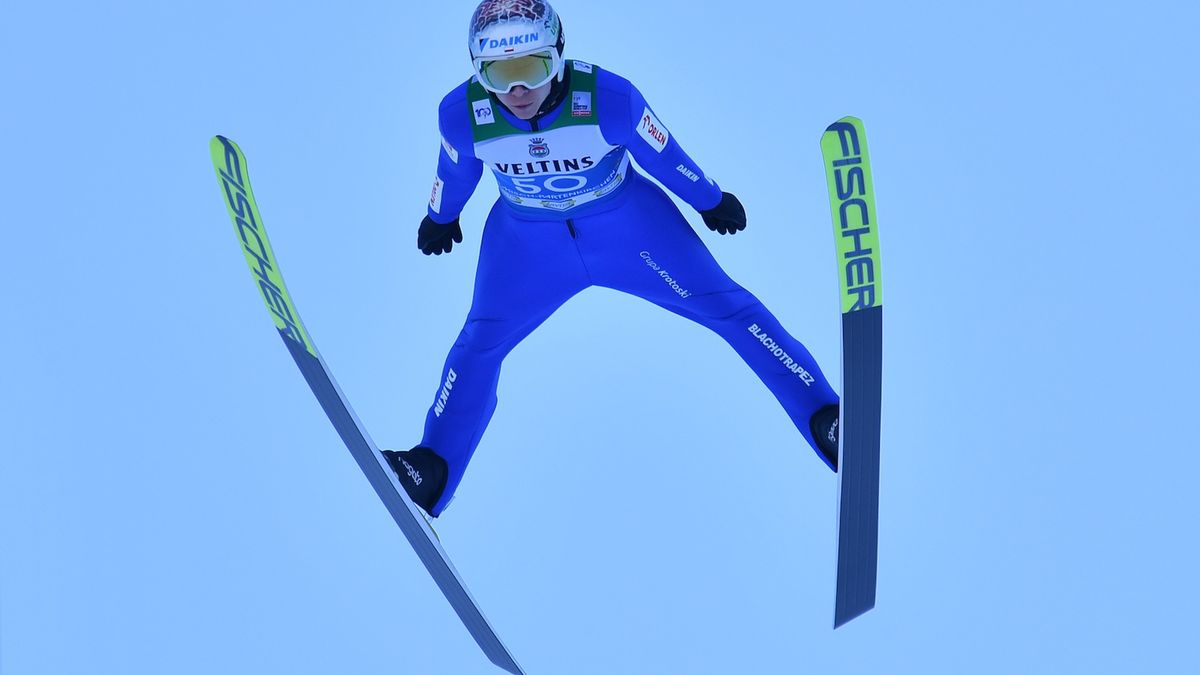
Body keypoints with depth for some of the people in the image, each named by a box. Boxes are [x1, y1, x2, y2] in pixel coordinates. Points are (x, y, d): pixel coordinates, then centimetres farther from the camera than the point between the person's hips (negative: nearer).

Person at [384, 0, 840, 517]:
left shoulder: (609, 98, -32)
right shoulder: (461, 114, -26)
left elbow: (664, 156, -13)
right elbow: (455, 171, -2)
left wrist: (711, 201, 4)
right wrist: (440, 218, 17)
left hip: (628, 223, -1)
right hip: (526, 238, 2)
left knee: (727, 308, -5)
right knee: (480, 343, -4)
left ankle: (823, 419, 1)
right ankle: (432, 471, 9)